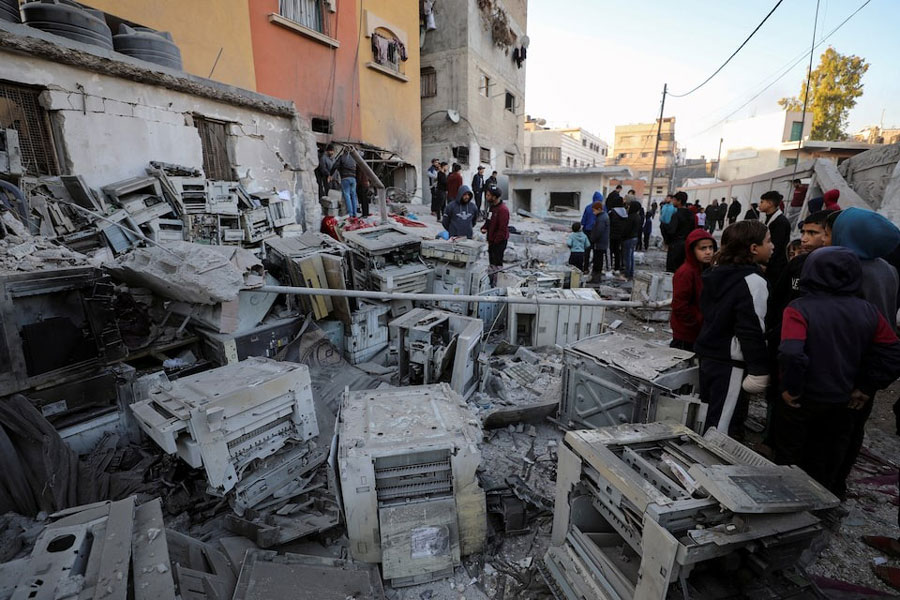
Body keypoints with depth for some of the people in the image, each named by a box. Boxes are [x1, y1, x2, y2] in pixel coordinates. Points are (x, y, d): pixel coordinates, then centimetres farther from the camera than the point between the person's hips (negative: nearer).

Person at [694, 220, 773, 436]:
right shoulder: (752, 281, -17)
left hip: (708, 354, 9)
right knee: (723, 427, 0)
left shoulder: (717, 272, 8)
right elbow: (752, 331, -20)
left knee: (708, 415, 20)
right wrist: (759, 371, -14)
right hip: (730, 363, -9)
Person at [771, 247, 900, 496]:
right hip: (844, 401, 5)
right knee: (829, 464, 23)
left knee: (788, 458, 17)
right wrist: (867, 387, 7)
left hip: (802, 399, -5)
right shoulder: (869, 312, -5)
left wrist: (790, 387, -19)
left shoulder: (799, 309, -22)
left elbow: (791, 353, -33)